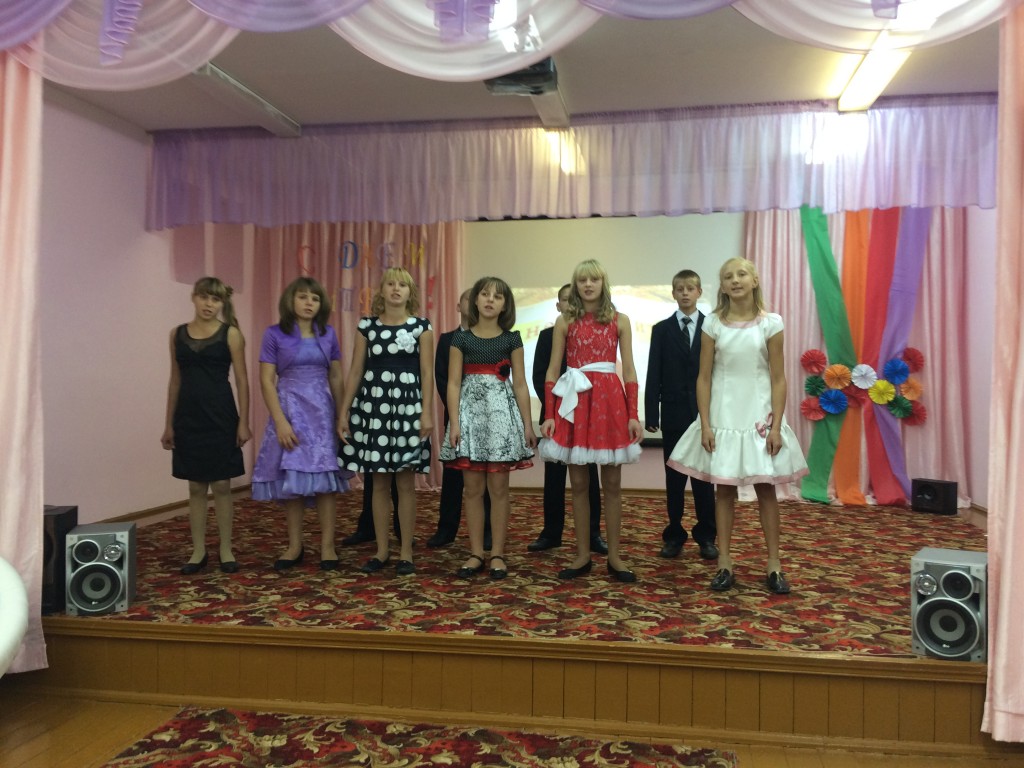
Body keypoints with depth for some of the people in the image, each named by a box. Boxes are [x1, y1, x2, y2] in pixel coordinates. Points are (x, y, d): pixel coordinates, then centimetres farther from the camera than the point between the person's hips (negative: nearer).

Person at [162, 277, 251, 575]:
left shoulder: (230, 334, -2)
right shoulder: (178, 334, 7)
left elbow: (242, 381, -3)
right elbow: (175, 381, 11)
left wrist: (244, 422, -9)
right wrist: (168, 424, 8)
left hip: (220, 416, -3)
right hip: (188, 416, 3)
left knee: (221, 485, 3)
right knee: (196, 487, 9)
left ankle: (226, 550, 14)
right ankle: (198, 551, 18)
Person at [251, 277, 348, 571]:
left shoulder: (328, 334, 6)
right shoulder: (275, 334, -2)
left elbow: (336, 378, 9)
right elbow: (267, 381, -5)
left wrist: (341, 416, 2)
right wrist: (280, 421, -13)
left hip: (322, 411, 2)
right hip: (289, 411, -2)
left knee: (325, 477, -1)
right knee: (291, 479, 3)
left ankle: (327, 545, 6)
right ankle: (295, 545, 15)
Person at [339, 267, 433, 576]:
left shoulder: (421, 326, 2)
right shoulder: (366, 325, 7)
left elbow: (427, 372, -2)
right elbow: (356, 371, 7)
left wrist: (427, 412, -9)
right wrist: (344, 411, 3)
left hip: (407, 406, -2)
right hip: (372, 404, 2)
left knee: (406, 482, 1)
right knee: (379, 483, 7)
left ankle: (406, 553, 11)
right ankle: (381, 550, 17)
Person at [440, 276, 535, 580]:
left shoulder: (512, 339, 5)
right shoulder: (461, 339, 5)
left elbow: (519, 385, 5)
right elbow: (453, 383, 1)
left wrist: (527, 424, 1)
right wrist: (454, 421, -8)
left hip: (501, 411, 0)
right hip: (471, 410, 1)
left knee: (499, 488, 2)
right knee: (473, 489, 4)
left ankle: (497, 554, 11)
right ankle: (476, 553, 14)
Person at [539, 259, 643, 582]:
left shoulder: (619, 321, 6)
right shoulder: (565, 322, 6)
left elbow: (629, 370, 3)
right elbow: (552, 370, 4)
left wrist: (633, 414, -4)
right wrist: (549, 414, -4)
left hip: (609, 400, 0)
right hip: (575, 401, 0)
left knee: (612, 484, 4)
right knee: (578, 484, 6)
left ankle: (614, 557, 14)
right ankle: (583, 556, 16)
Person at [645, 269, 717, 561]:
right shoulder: (662, 329, 6)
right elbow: (654, 375, 2)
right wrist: (651, 415, -5)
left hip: (705, 413, -1)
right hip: (673, 413, 1)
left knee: (704, 476, 5)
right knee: (674, 477, 6)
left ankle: (706, 536, 15)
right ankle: (674, 536, 16)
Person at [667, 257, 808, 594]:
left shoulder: (770, 323, -2)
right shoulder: (713, 324, 0)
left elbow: (778, 379, -2)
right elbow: (704, 378, 0)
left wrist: (776, 426, -8)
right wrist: (705, 424, -7)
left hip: (759, 415, 0)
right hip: (723, 415, 1)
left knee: (765, 488, 4)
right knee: (724, 488, 5)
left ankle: (774, 565, 16)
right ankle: (724, 564, 14)